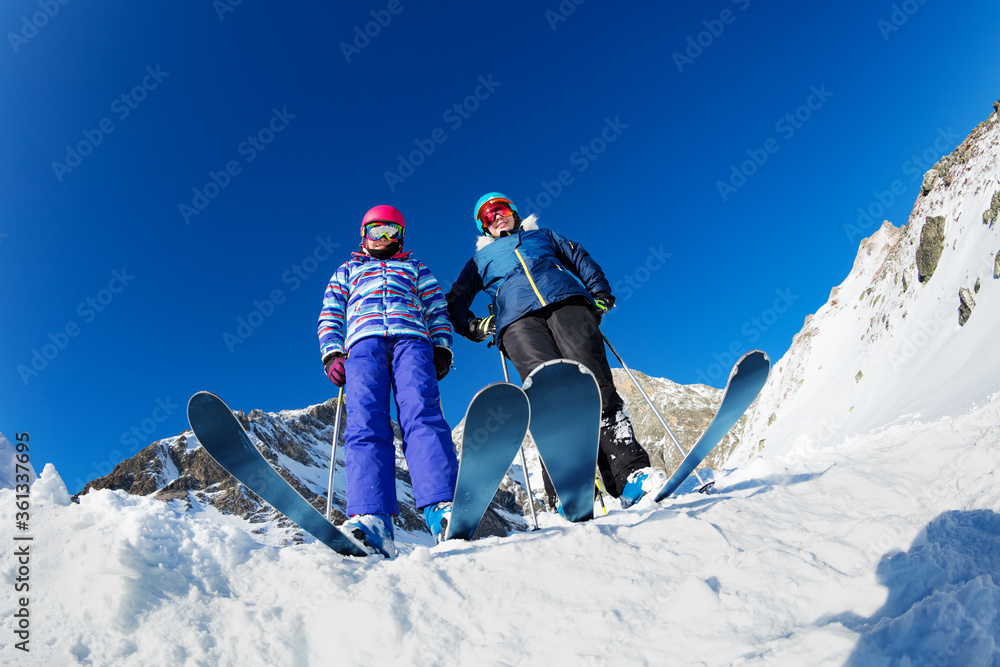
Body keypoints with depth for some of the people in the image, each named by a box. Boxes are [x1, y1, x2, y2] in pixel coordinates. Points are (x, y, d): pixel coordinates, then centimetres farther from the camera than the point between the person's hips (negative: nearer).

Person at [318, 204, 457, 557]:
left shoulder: (416, 268, 34)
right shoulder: (347, 271, 35)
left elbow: (437, 311, 22)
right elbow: (330, 316, 25)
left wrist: (442, 349, 3)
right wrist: (332, 354, 6)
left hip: (411, 339, 0)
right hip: (364, 343, 1)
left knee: (422, 415, -27)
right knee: (365, 424, -24)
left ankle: (442, 508, -43)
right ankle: (370, 519, -40)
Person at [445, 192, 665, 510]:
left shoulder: (543, 236, 37)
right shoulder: (480, 259, 37)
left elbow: (584, 262, 31)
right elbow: (456, 301, 32)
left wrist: (600, 297, 13)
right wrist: (474, 326, 13)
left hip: (566, 301, 1)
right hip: (517, 319, 0)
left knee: (592, 378, -25)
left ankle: (631, 471, -34)